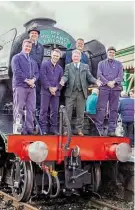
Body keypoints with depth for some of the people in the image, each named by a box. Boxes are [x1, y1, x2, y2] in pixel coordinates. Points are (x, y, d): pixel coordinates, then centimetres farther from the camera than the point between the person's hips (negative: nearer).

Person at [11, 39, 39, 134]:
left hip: (32, 87, 6)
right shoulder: (16, 58, 5)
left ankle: (29, 128, 4)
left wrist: (33, 80, -6)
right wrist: (27, 80, -13)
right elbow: (17, 71, -8)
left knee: (31, 109, 1)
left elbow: (37, 72, 15)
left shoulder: (33, 60, 22)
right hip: (20, 86, -5)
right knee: (19, 109, -5)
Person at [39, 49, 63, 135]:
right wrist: (49, 87, -11)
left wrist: (56, 88, -6)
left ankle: (54, 128, 9)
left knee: (55, 111, 3)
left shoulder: (60, 68, 17)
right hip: (46, 91, -4)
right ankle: (43, 128, -1)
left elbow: (61, 80, 12)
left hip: (56, 92, 4)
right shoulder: (45, 64, 4)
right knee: (44, 110, -4)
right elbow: (43, 77, -5)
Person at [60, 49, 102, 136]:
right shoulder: (68, 66, 13)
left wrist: (96, 81, -12)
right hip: (70, 92, -1)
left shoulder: (85, 66, 15)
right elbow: (66, 76, 1)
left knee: (80, 112, 4)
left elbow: (89, 77, 8)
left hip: (81, 92, 1)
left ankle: (79, 130, 11)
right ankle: (66, 129, 5)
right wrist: (63, 80, -23)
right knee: (68, 111, -1)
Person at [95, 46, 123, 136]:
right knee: (101, 108, -8)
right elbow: (99, 75, 2)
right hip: (104, 88, -1)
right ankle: (99, 129, -7)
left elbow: (121, 76, 4)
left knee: (114, 109, -1)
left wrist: (114, 82, -14)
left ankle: (111, 130, 0)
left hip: (116, 88, 1)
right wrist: (107, 82, -11)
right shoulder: (101, 63, 15)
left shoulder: (119, 64, 16)